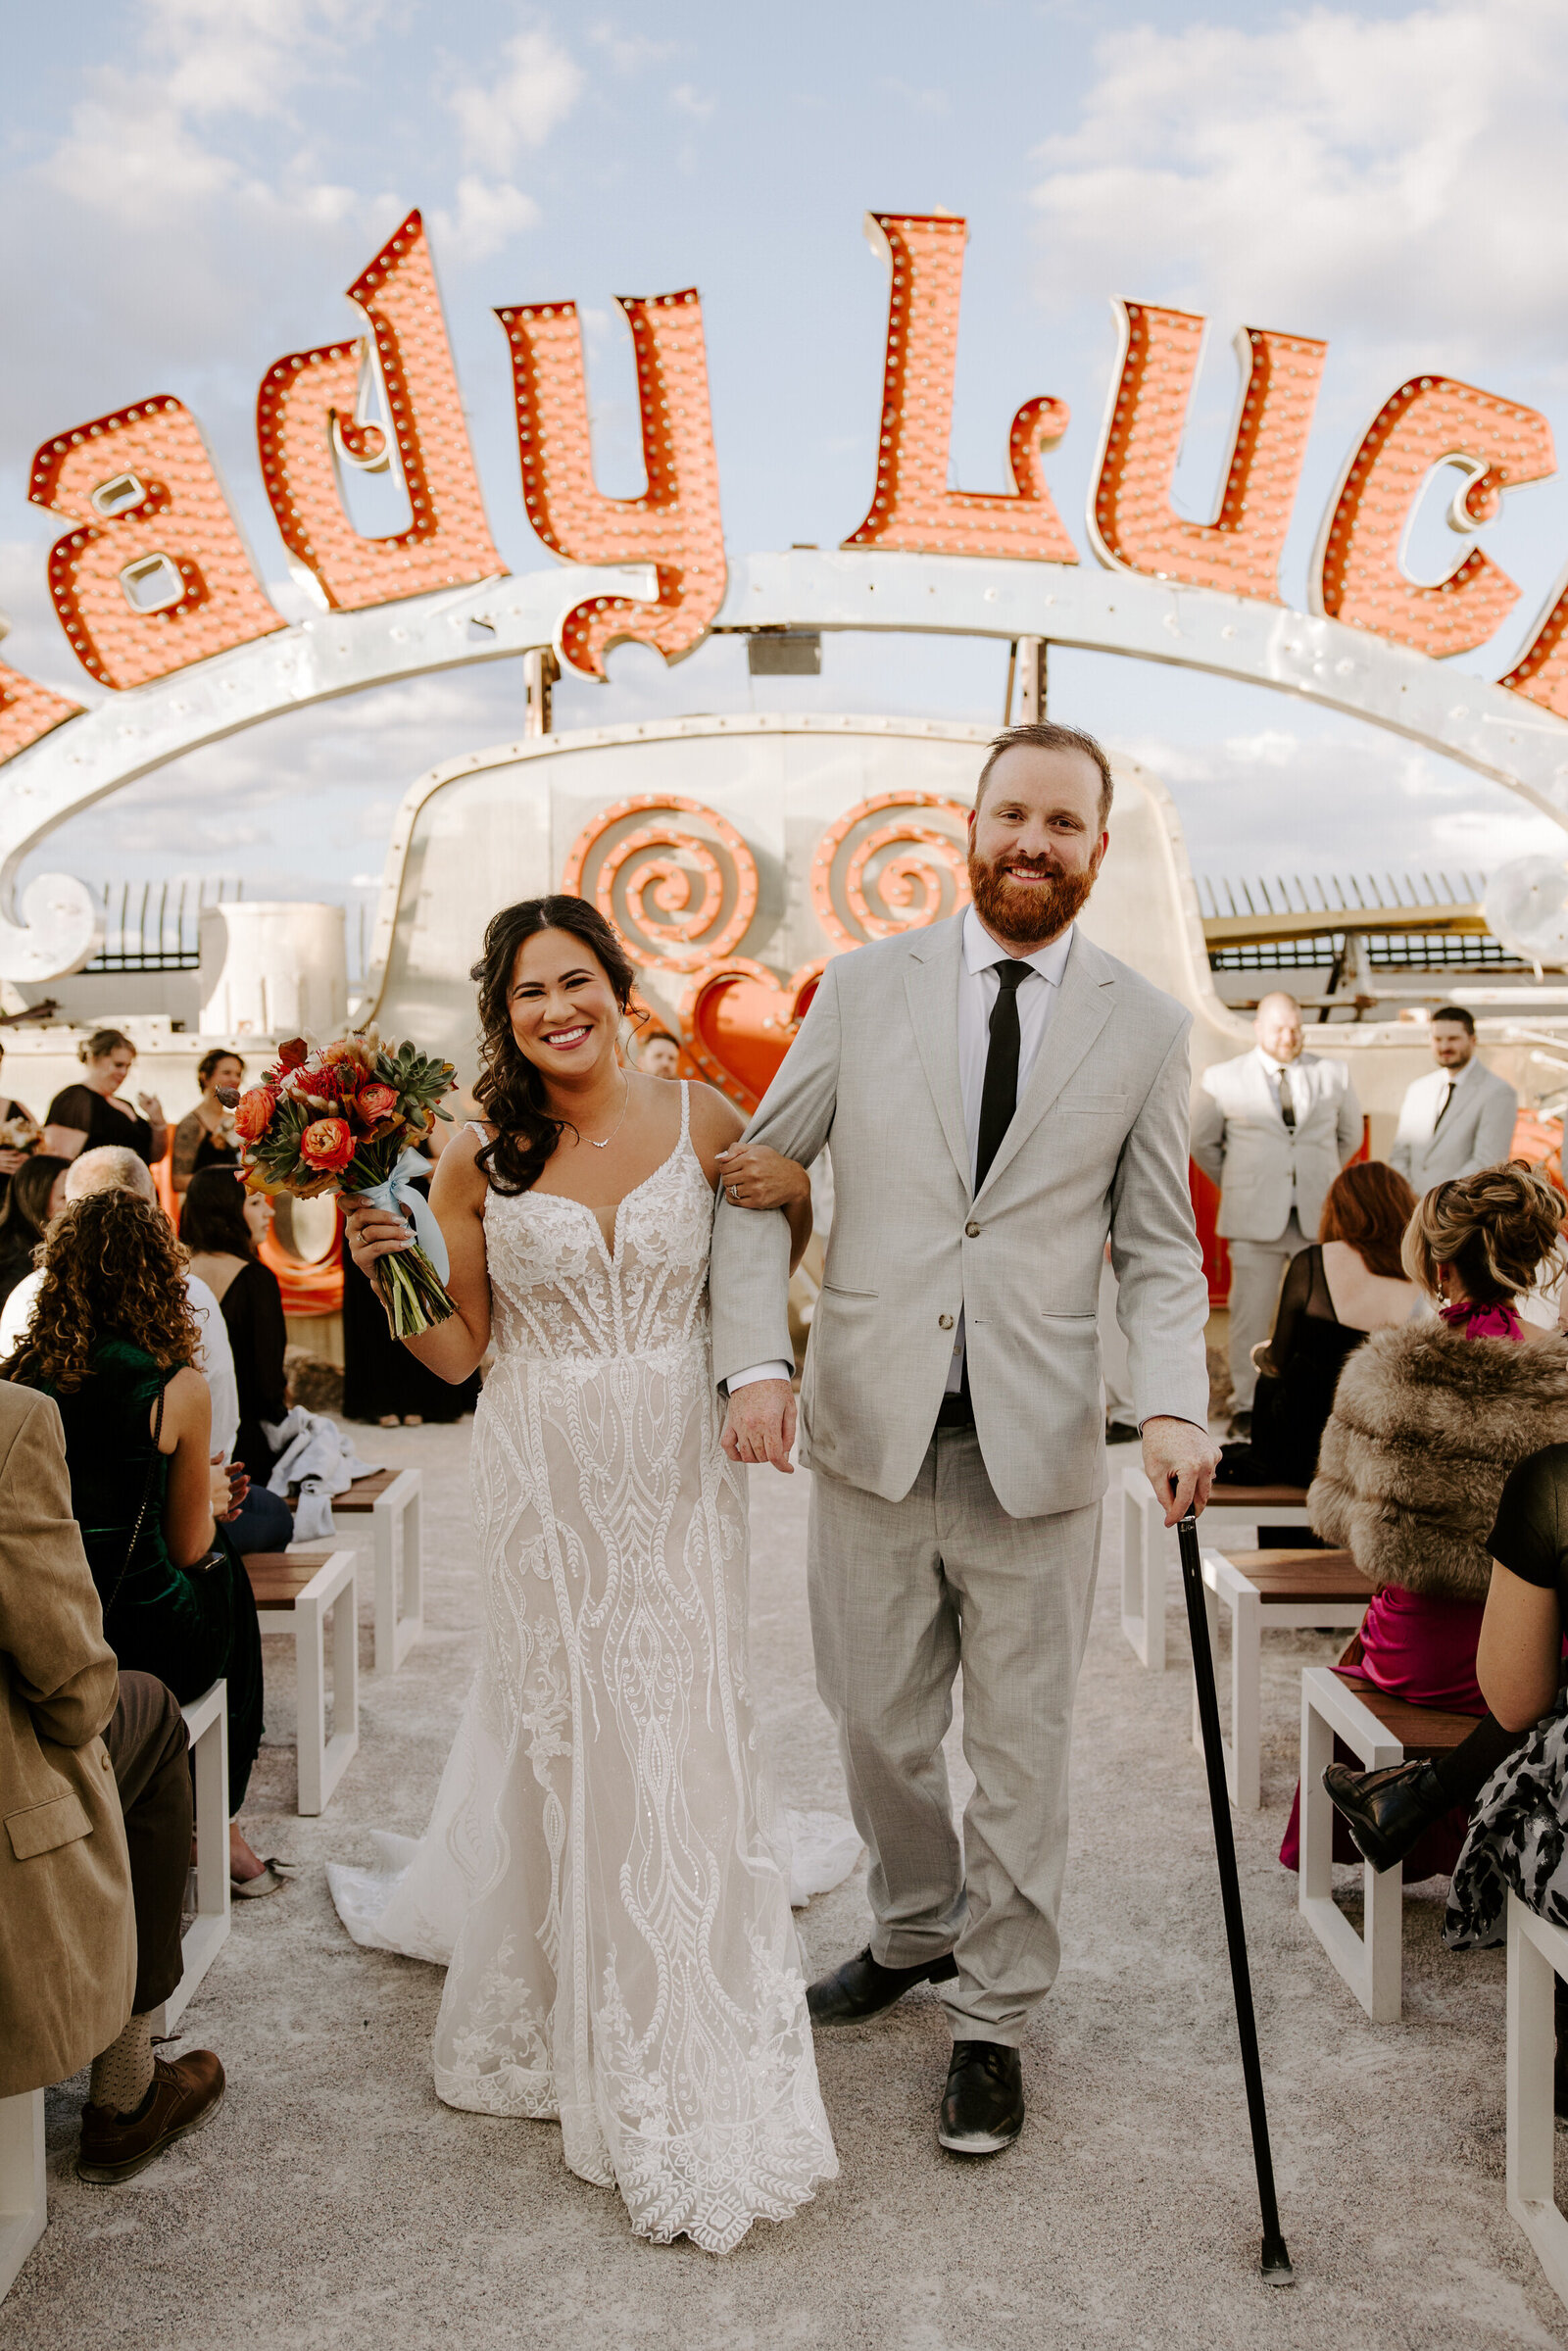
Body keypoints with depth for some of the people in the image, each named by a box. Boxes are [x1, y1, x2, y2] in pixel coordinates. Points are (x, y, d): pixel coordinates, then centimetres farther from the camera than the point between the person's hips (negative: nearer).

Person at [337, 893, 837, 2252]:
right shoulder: (479, 1159, -4)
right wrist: (388, 1276, -16)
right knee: (567, 1732, 9)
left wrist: (791, 1190, -10)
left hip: (676, 1474, 1)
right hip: (545, 1478, 0)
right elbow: (458, 1352, 1)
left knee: (684, 1732, 6)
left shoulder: (700, 1121, -3)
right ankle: (585, 2014, 30)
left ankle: (703, 2043, 27)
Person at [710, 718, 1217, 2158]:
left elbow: (1159, 1248, 4)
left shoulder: (1146, 1027, 2)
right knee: (878, 1729, 15)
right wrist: (756, 1358, -8)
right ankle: (916, 1931, 42)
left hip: (1038, 1446, -1)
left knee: (1021, 1751, 10)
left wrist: (1175, 1406, -13)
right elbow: (757, 1178, 4)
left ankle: (994, 2020, 29)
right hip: (871, 1430, 1)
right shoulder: (866, 986, 2)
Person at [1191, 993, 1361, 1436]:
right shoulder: (1222, 1079, 3)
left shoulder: (1334, 1075, 9)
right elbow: (1203, 1143, 15)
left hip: (1319, 1217, 2)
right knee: (1250, 1312, 0)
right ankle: (1245, 1406, 10)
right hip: (1255, 1218, -1)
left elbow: (1350, 1135, 22)